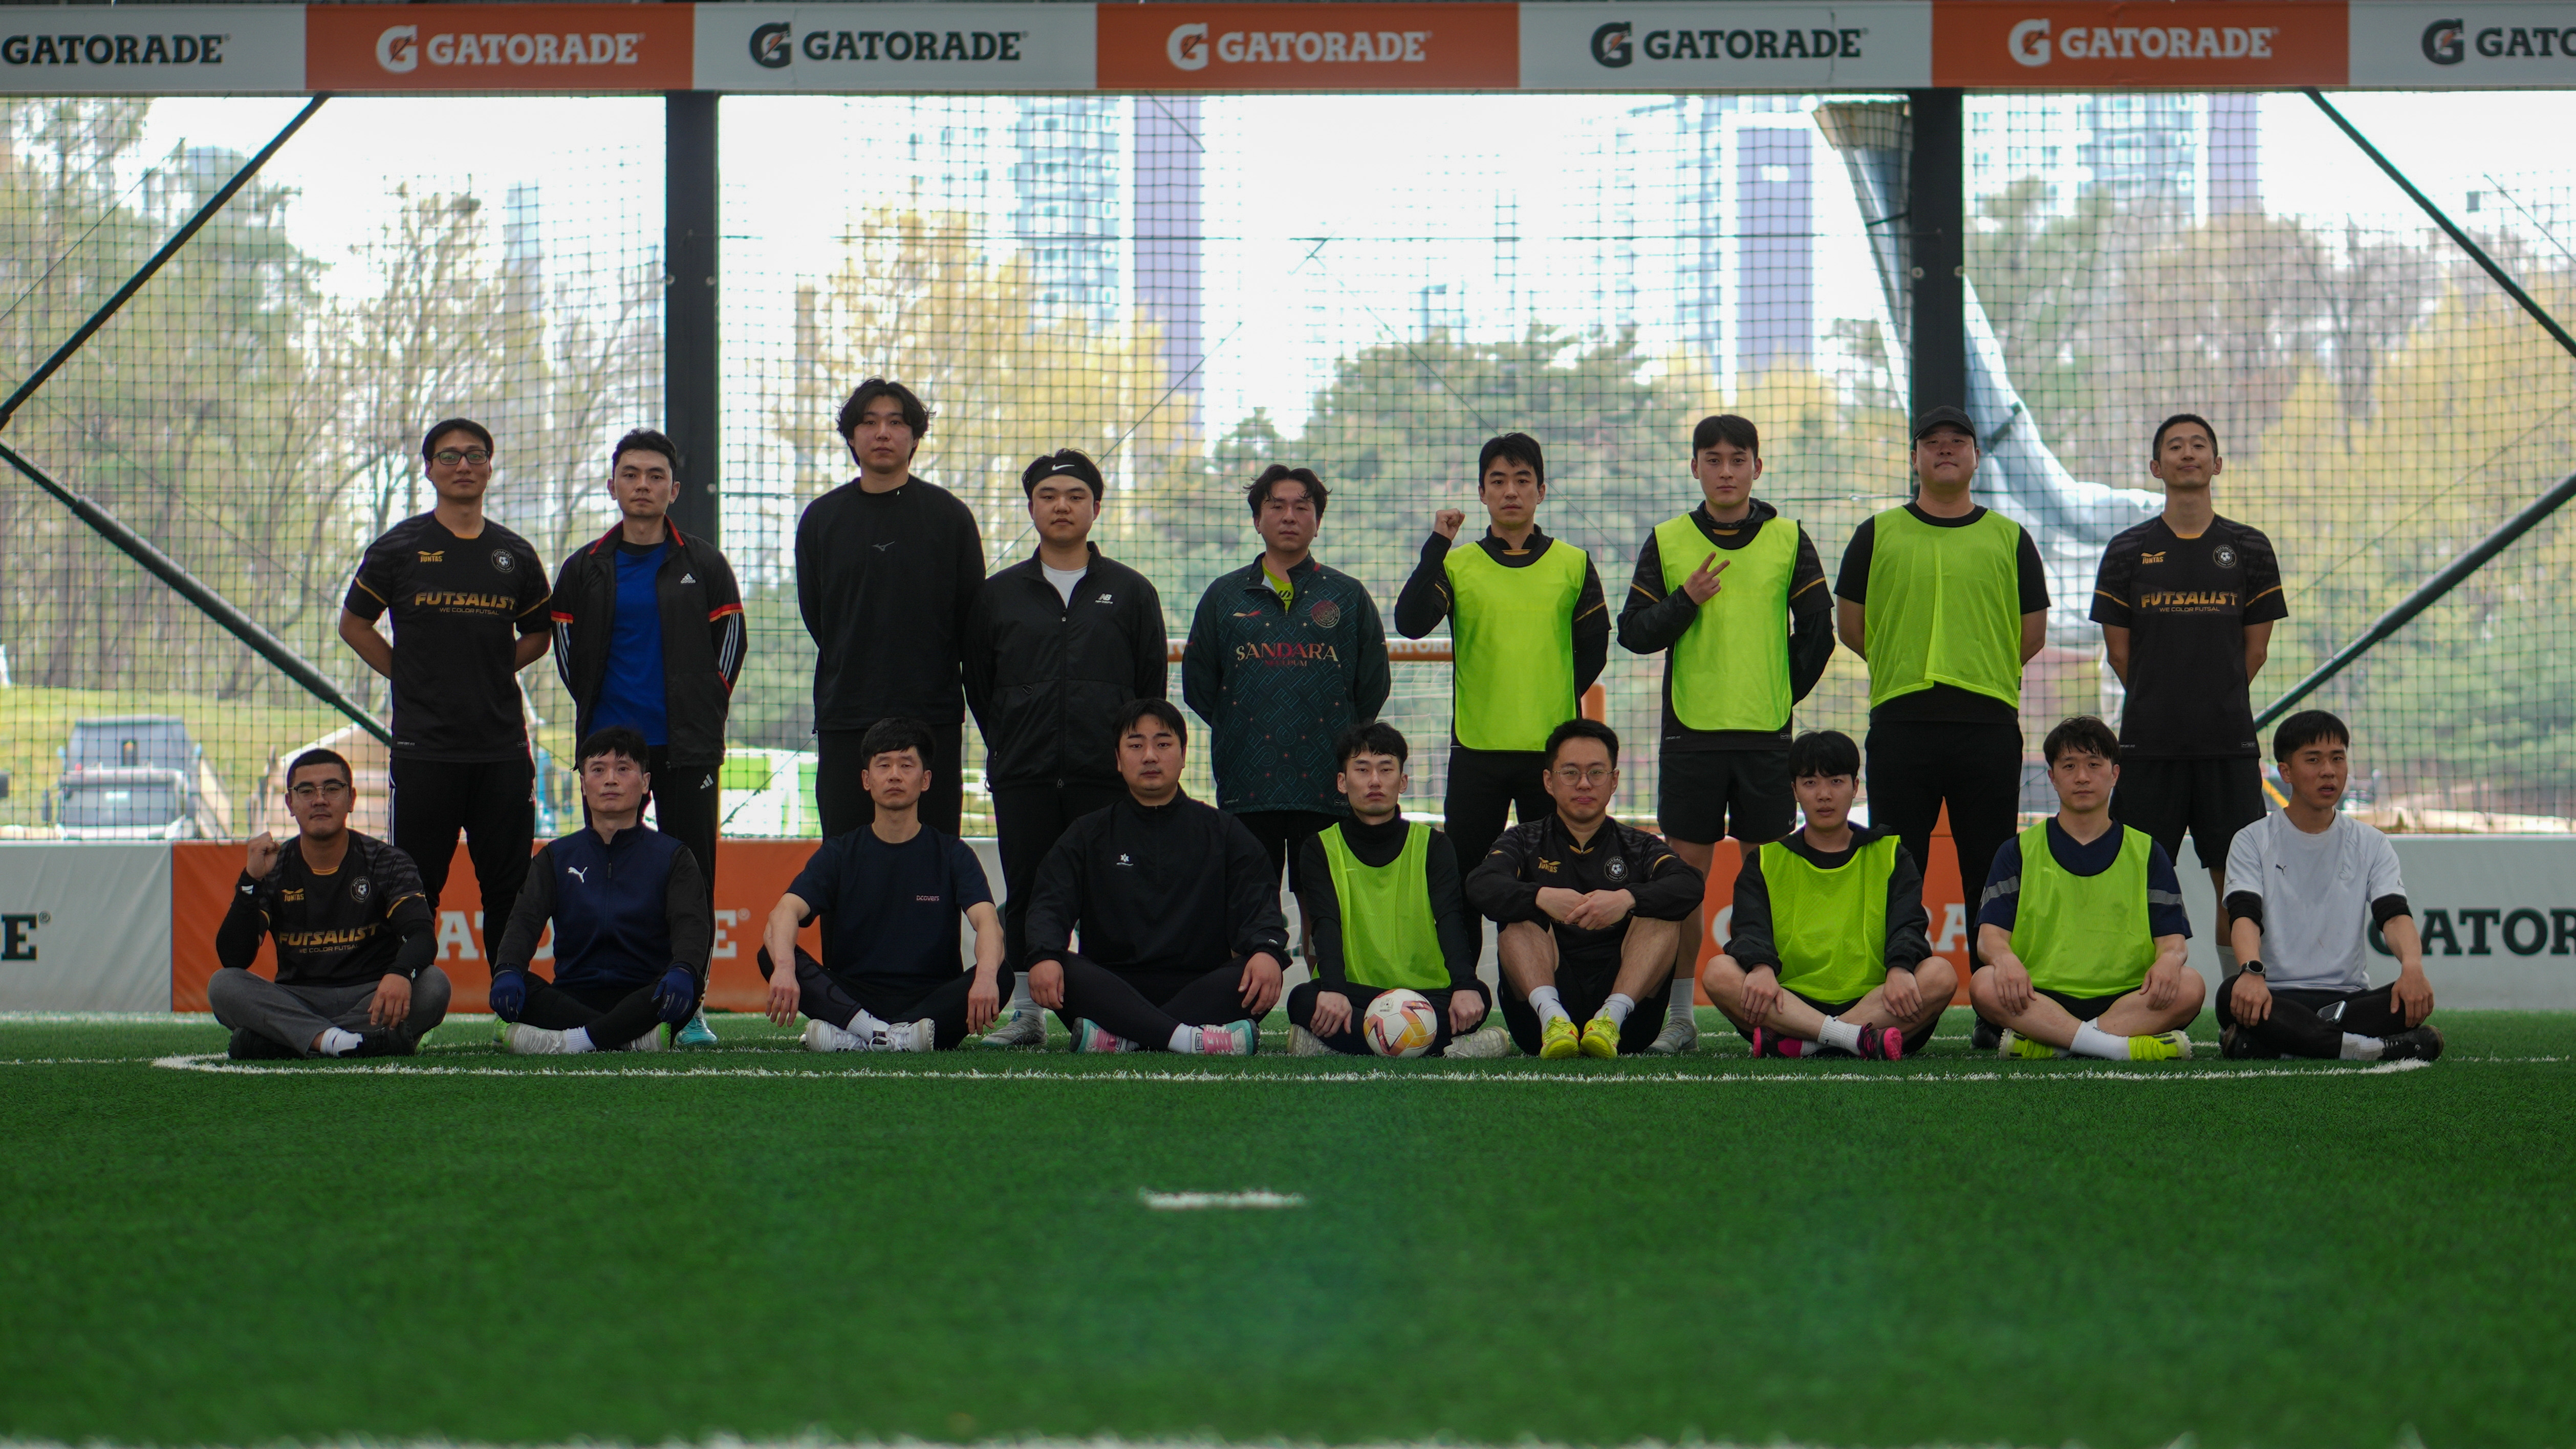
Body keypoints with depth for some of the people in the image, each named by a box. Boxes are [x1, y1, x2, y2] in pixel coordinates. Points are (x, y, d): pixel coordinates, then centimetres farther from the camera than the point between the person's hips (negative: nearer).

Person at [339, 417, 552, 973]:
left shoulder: (515, 555, 10)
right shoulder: (400, 547, 2)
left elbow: (538, 635, 21)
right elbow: (353, 624, 9)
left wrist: (493, 672, 8)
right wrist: (410, 676, 3)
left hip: (503, 745, 3)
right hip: (424, 745, -2)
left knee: (509, 885, 4)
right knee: (417, 887, 0)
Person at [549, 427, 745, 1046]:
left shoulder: (703, 566, 6)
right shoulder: (584, 570, 9)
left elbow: (729, 641, 9)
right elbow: (568, 647, 15)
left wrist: (703, 713, 5)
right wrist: (594, 707, 9)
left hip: (685, 745, -1)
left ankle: (689, 1007, 2)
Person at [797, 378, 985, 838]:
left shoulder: (949, 516, 3)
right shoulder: (821, 519, 7)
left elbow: (974, 623, 5)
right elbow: (815, 615, 9)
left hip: (932, 717, -1)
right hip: (845, 719, 1)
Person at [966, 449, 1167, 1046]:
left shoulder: (1131, 593, 9)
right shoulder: (998, 595, 12)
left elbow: (1152, 688, 9)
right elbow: (979, 684, 14)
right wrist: (1011, 748, 7)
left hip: (1108, 778, -1)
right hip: (1023, 780, 1)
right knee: (1026, 897, 1)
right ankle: (1025, 1012, 7)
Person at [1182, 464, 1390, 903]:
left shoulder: (1348, 596, 10)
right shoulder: (1224, 596, 11)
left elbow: (1373, 686, 10)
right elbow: (1198, 685, 13)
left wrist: (1344, 742, 6)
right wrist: (1237, 729, 8)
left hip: (1326, 785, 0)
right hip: (1246, 785, 0)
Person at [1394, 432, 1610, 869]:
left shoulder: (1573, 564, 7)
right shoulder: (1456, 565, 5)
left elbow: (1594, 648, 10)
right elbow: (1410, 624, -11)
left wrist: (1558, 702, 4)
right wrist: (1437, 544, -14)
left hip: (1553, 747, 0)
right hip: (1477, 747, 0)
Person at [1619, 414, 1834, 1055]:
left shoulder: (1788, 539, 5)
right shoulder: (1668, 541, 6)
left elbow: (1818, 633, 8)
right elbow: (1633, 632, 4)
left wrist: (1784, 694, 4)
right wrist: (1686, 601, -10)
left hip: (1767, 732, 0)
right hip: (1692, 730, 0)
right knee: (1686, 870, -1)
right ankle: (1680, 1015, 3)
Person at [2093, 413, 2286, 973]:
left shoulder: (2249, 548, 6)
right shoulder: (2128, 550, 5)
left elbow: (2256, 648, 10)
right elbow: (2119, 651, 8)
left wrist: (2217, 704, 11)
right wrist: (2160, 704, 10)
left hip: (2230, 741, 0)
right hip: (2149, 743, 0)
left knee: (2236, 881, 0)